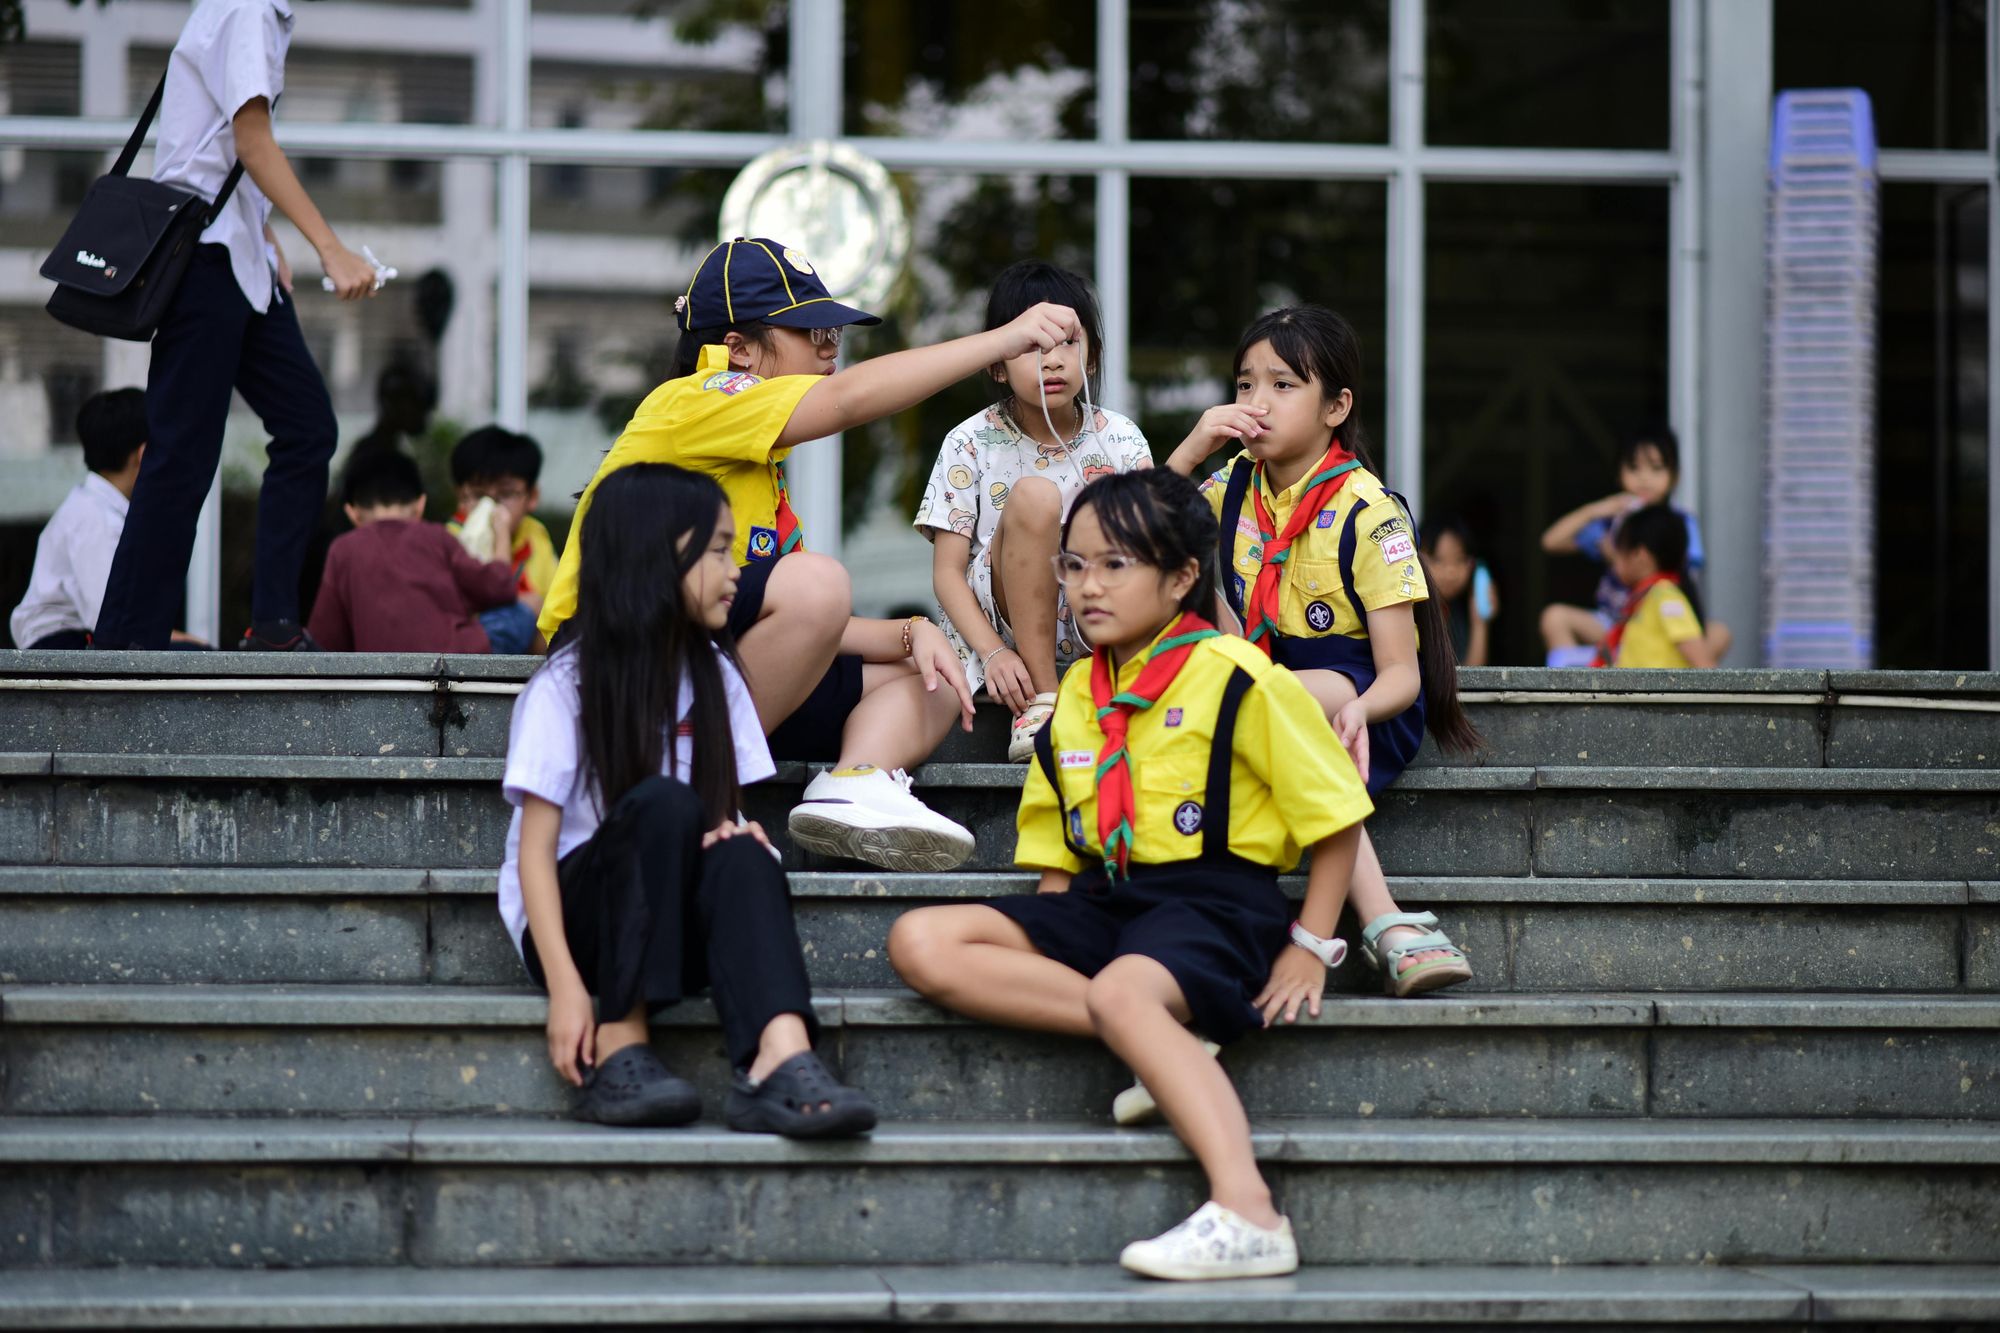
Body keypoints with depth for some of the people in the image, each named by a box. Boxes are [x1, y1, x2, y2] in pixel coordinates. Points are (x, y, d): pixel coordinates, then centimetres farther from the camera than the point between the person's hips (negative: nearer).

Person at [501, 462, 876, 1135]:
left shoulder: (714, 674, 8)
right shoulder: (565, 686, -9)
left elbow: (724, 810, 8)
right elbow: (535, 851, -14)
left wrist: (732, 830, -18)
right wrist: (566, 988, -26)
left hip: (676, 923, 4)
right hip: (575, 915, -4)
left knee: (741, 857, -29)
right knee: (664, 804, -32)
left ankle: (779, 1063, -52)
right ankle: (617, 1051, -31)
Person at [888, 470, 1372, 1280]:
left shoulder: (1240, 679, -4)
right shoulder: (1077, 694, 15)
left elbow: (1336, 814, -1)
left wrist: (1310, 950, -6)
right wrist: (1048, 940, 6)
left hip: (1212, 902, -7)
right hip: (1104, 900, 8)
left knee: (1123, 994, -40)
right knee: (920, 943, -13)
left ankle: (1248, 1214, -52)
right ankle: (1164, 1046, -22)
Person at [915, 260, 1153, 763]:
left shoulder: (1120, 442, 3)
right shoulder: (971, 445, -2)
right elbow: (947, 570, -5)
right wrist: (993, 652, -20)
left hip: (1096, 632, 1)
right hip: (1002, 623, -1)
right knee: (1032, 495, -27)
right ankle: (1041, 699, -24)